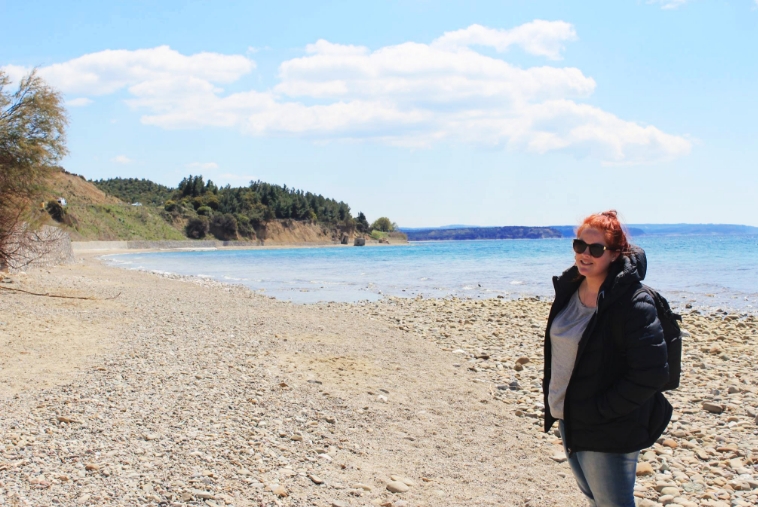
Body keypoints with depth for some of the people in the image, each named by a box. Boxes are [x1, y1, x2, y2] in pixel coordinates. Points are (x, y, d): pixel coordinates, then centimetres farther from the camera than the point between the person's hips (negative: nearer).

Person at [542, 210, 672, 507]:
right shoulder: (569, 288, 3)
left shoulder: (633, 303, -20)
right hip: (569, 420, 8)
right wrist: (552, 396, 9)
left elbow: (650, 375, -24)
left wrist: (598, 411, -20)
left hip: (609, 432, -8)